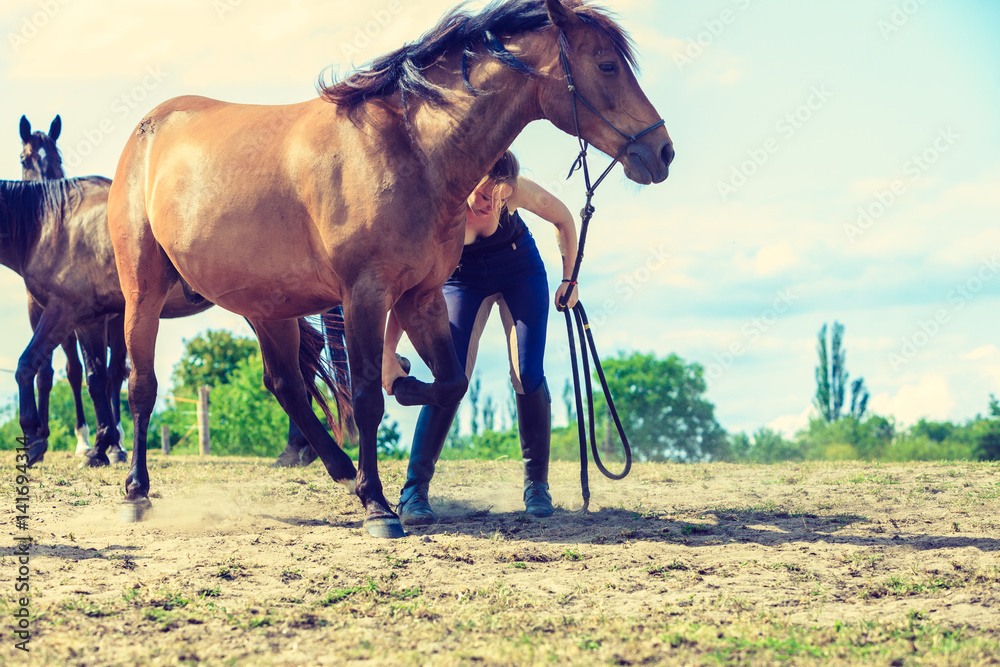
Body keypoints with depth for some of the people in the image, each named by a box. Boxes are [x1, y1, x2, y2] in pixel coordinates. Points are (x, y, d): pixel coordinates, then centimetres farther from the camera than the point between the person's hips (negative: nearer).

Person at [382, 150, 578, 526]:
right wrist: (387, 353, -36)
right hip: (464, 278, -1)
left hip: (520, 270, 1)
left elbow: (563, 219, -8)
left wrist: (569, 279, -3)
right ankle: (414, 491, -13)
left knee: (528, 375, -11)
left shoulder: (518, 191, -30)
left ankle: (537, 482, 6)